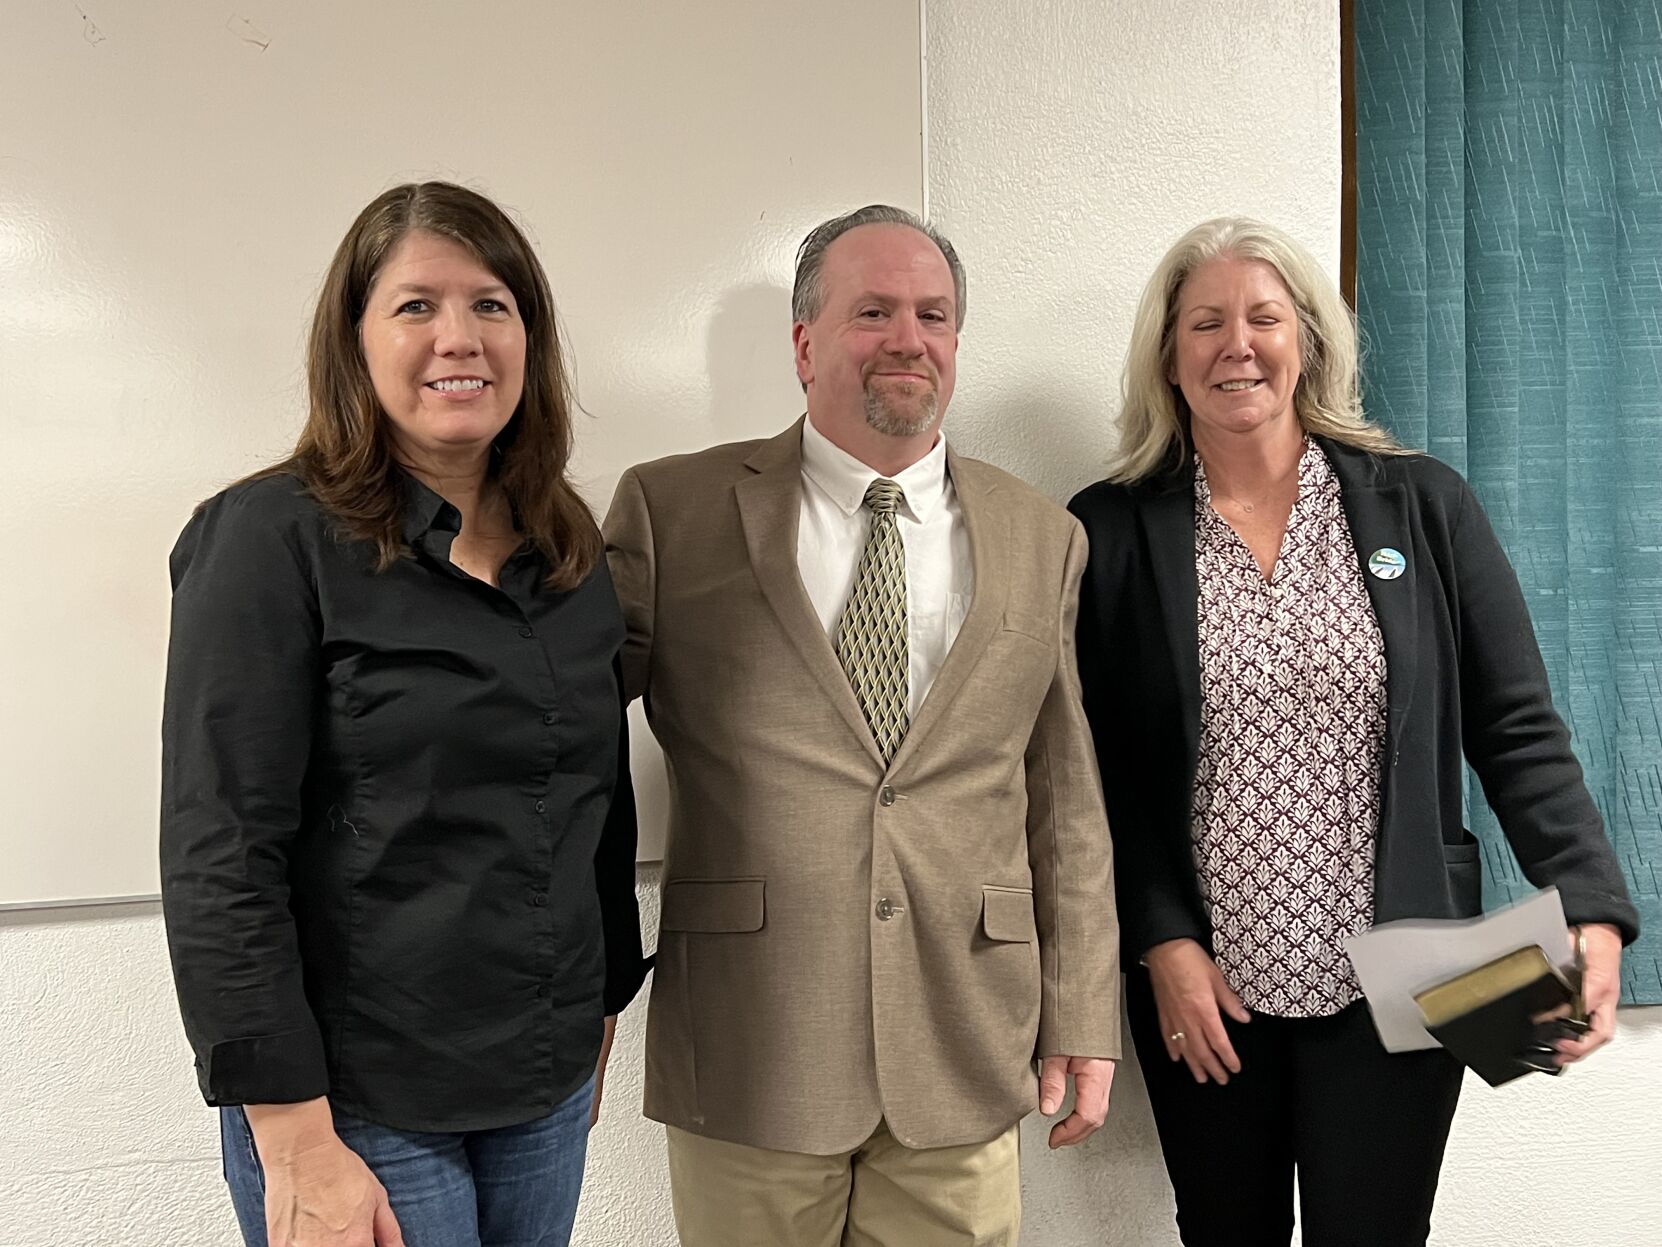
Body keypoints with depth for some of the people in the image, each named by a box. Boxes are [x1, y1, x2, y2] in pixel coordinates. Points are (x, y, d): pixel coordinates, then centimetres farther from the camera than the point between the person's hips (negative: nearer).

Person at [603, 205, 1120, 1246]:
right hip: (747, 1054, -2)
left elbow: (1067, 803, 8)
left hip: (964, 1062, 2)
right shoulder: (672, 510, -1)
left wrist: (1084, 1019, 8)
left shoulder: (1043, 539, 7)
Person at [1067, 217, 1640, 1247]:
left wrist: (1591, 913, -13)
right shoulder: (1111, 532, -1)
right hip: (1196, 982, 0)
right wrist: (1163, 942, -8)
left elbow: (1518, 733, -1)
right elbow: (1092, 768, -1)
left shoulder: (1425, 506, 0)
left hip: (1393, 986, 0)